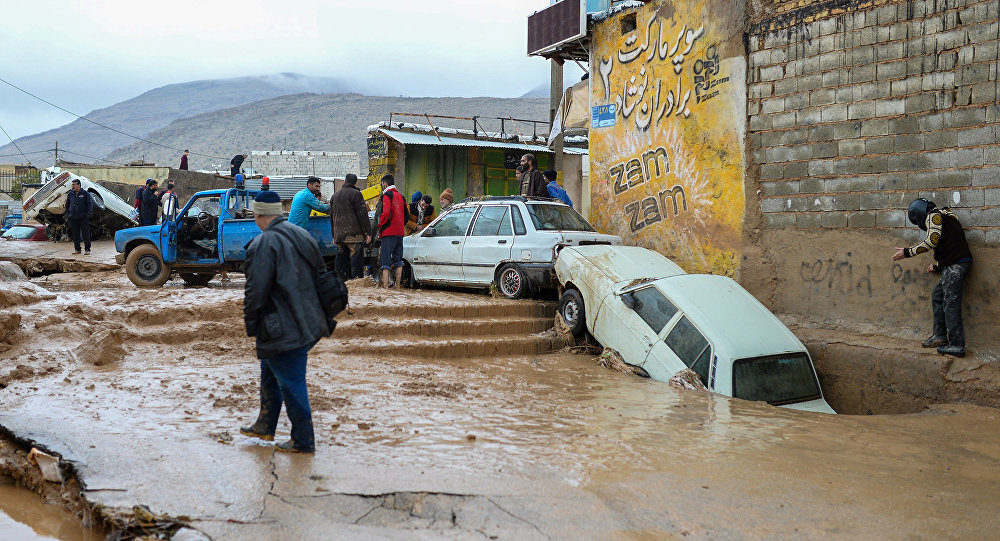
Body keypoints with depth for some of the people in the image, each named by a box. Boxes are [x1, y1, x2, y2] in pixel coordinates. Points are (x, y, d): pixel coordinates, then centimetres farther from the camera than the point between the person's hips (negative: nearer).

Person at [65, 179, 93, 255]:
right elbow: (67, 205, 18)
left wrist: (88, 214, -10)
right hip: (72, 218, 4)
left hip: (83, 218, -4)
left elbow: (90, 205, -1)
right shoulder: (70, 194, 11)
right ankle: (77, 249, 15)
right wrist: (67, 215, 10)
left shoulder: (85, 193, 0)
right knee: (75, 235, 7)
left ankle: (87, 249, 4)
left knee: (85, 234, -2)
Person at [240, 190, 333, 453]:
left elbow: (256, 290, -18)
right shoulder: (303, 237, 10)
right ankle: (265, 426, 37)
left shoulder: (263, 244, -16)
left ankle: (303, 441, 9)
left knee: (291, 382, 0)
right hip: (308, 322, 9)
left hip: (282, 330, -9)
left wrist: (251, 323, -5)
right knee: (270, 372, 24)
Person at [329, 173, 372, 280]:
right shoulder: (356, 194, -5)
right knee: (356, 259, -7)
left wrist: (334, 235, 25)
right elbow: (362, 215, -11)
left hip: (339, 235, 6)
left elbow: (332, 217, 21)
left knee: (341, 260, 10)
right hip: (354, 234, -6)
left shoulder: (335, 196, 17)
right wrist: (368, 232, -8)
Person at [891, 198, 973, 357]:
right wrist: (937, 267, 36)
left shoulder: (933, 216, -2)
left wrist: (907, 252, -11)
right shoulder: (943, 218, 27)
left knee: (951, 303, -9)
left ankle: (957, 346, -9)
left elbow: (932, 241, -16)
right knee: (937, 296, 17)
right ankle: (940, 336, 20)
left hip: (955, 265, -10)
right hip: (952, 266, 10)